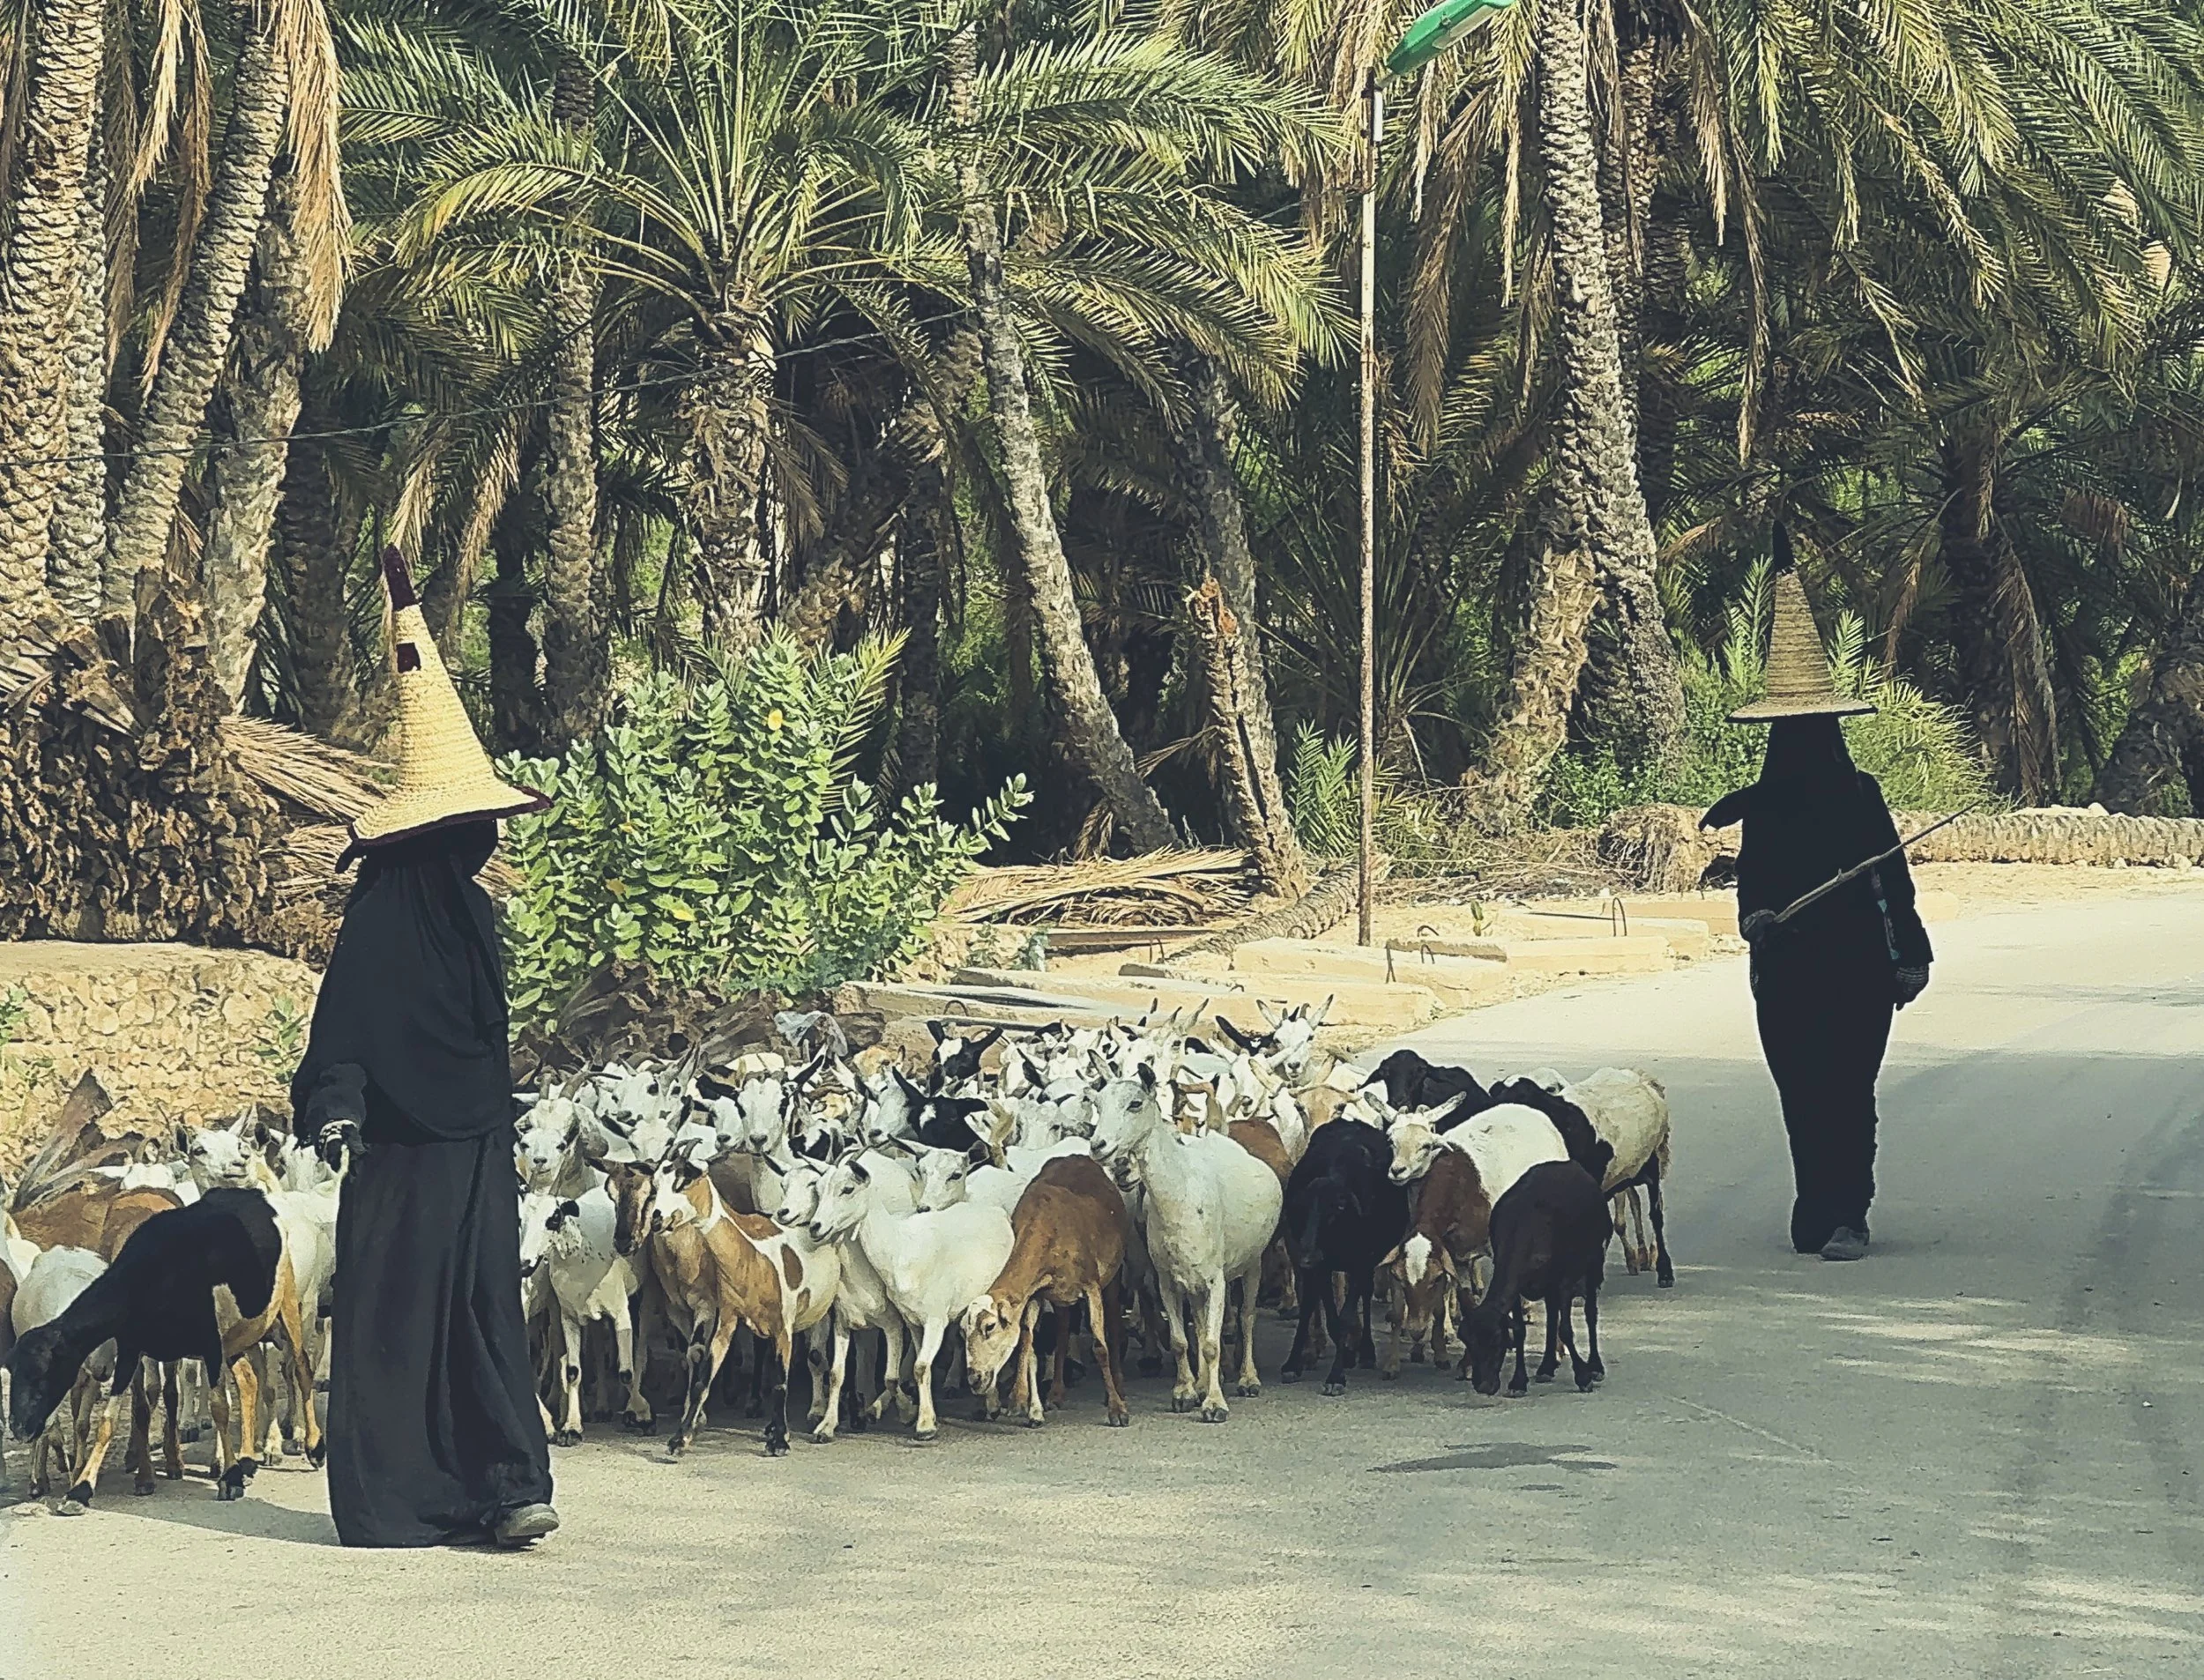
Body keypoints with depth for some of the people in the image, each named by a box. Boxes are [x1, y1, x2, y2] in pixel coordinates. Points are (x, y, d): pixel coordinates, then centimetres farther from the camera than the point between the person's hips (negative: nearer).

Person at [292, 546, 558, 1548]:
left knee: (484, 1310, 3)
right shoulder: (385, 910, -11)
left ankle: (502, 1488, 2)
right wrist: (337, 1110, -23)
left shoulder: (467, 903, 11)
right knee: (397, 1313, -3)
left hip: (476, 1144, 7)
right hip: (405, 1149, -7)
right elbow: (345, 1016, -17)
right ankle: (386, 1503, -1)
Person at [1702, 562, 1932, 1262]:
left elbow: (1893, 879, 1)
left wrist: (1910, 957, -2)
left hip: (1859, 965, -3)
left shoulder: (1860, 793, 0)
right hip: (1786, 968, 3)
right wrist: (1754, 917, -12)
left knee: (1847, 1090, -8)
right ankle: (1819, 1211, 14)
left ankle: (1845, 1216, -8)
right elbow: (1751, 880, 11)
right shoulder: (1760, 804, 8)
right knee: (1801, 1094, 5)